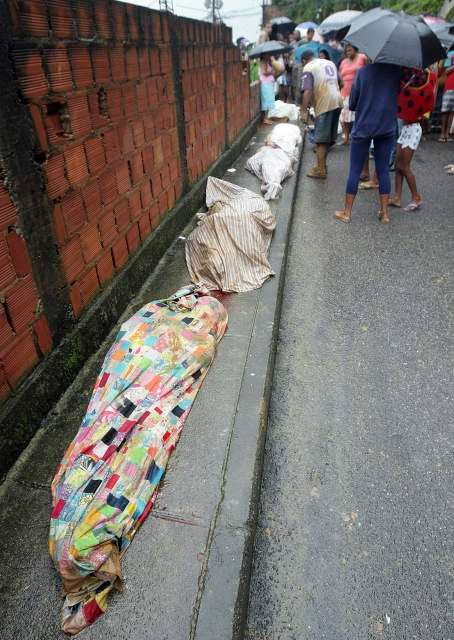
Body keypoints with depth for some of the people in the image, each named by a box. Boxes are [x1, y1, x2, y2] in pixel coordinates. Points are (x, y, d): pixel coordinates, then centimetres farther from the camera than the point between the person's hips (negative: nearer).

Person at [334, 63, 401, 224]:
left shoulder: (363, 71, -7)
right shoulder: (397, 71, 0)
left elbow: (352, 104, -4)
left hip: (363, 128, -2)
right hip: (387, 128, 2)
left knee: (355, 170, 4)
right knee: (383, 170, 9)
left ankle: (347, 212, 9)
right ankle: (385, 212, 12)